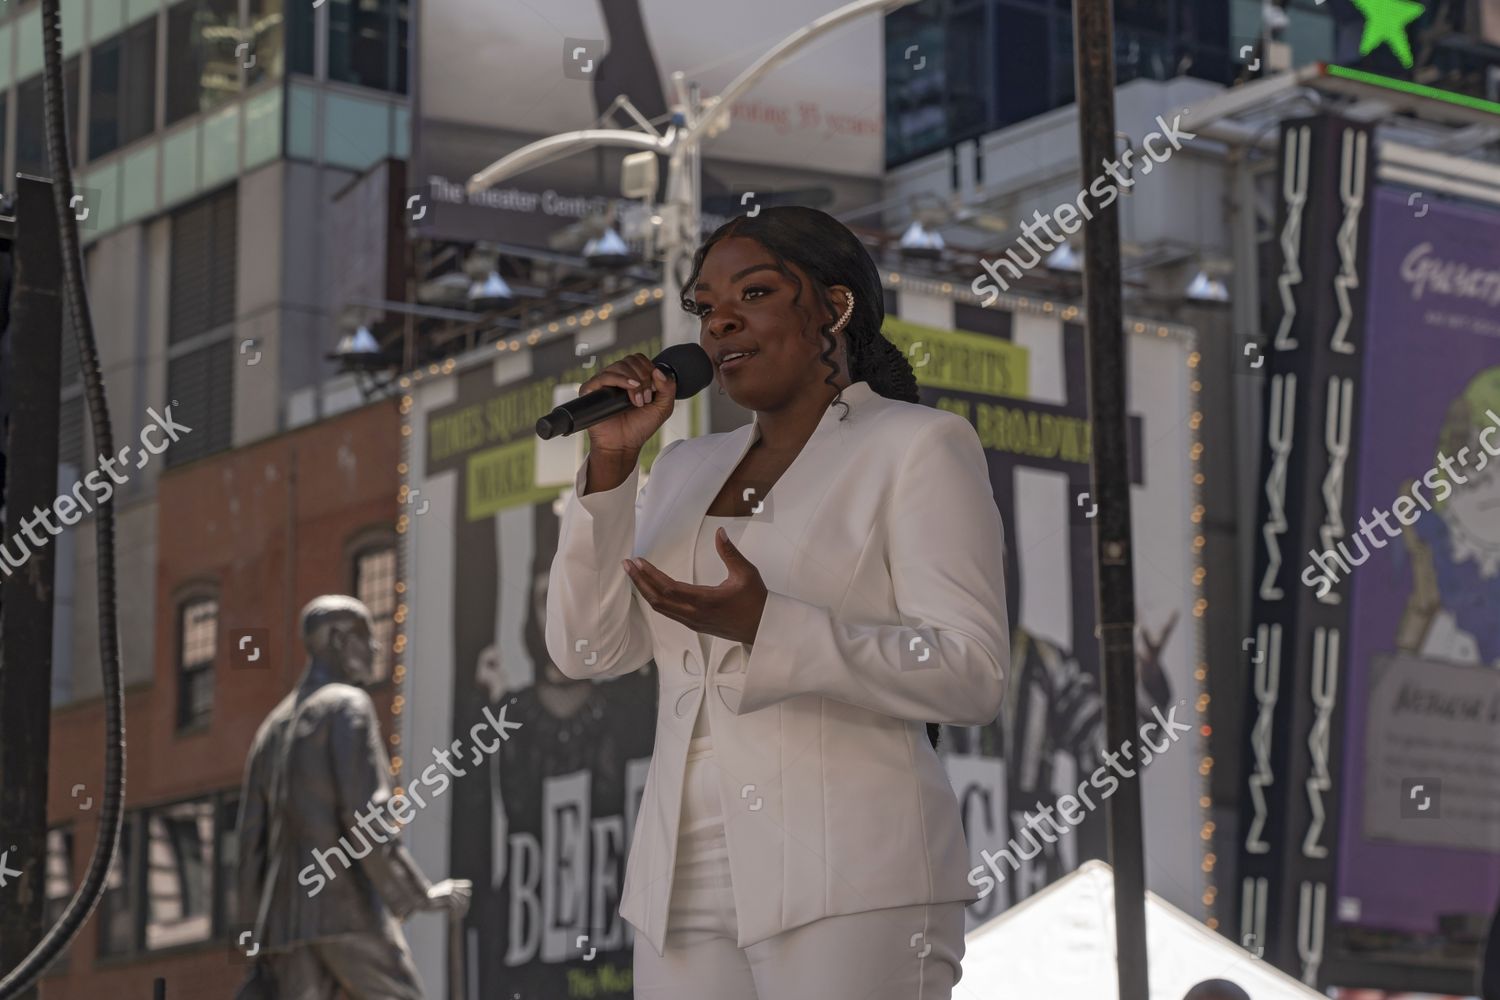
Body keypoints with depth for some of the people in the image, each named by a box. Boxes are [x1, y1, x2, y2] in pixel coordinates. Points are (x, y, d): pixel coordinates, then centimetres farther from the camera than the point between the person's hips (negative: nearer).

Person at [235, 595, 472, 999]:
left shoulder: (274, 727, 22)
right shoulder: (348, 707, -3)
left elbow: (252, 847, 18)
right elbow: (366, 815, -16)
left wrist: (259, 952, 19)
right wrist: (422, 895, -10)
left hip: (291, 917, 7)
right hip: (351, 908, -7)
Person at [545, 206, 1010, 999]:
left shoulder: (919, 448, 0)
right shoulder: (686, 471, 18)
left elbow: (973, 675, -10)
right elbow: (588, 648, 9)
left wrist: (767, 628, -22)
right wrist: (610, 460, -2)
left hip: (848, 878, -6)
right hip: (688, 886, 6)